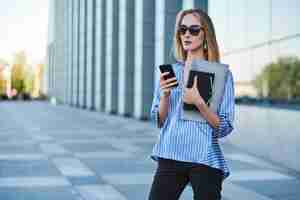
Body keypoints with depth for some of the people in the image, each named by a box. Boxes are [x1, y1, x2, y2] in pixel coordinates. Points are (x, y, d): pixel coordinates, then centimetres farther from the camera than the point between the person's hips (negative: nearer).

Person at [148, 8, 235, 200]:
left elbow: (225, 128, -6)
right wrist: (165, 95, -11)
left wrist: (199, 102, -20)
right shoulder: (169, 71, 6)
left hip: (205, 160, -2)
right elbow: (159, 121, 7)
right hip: (170, 157, 3)